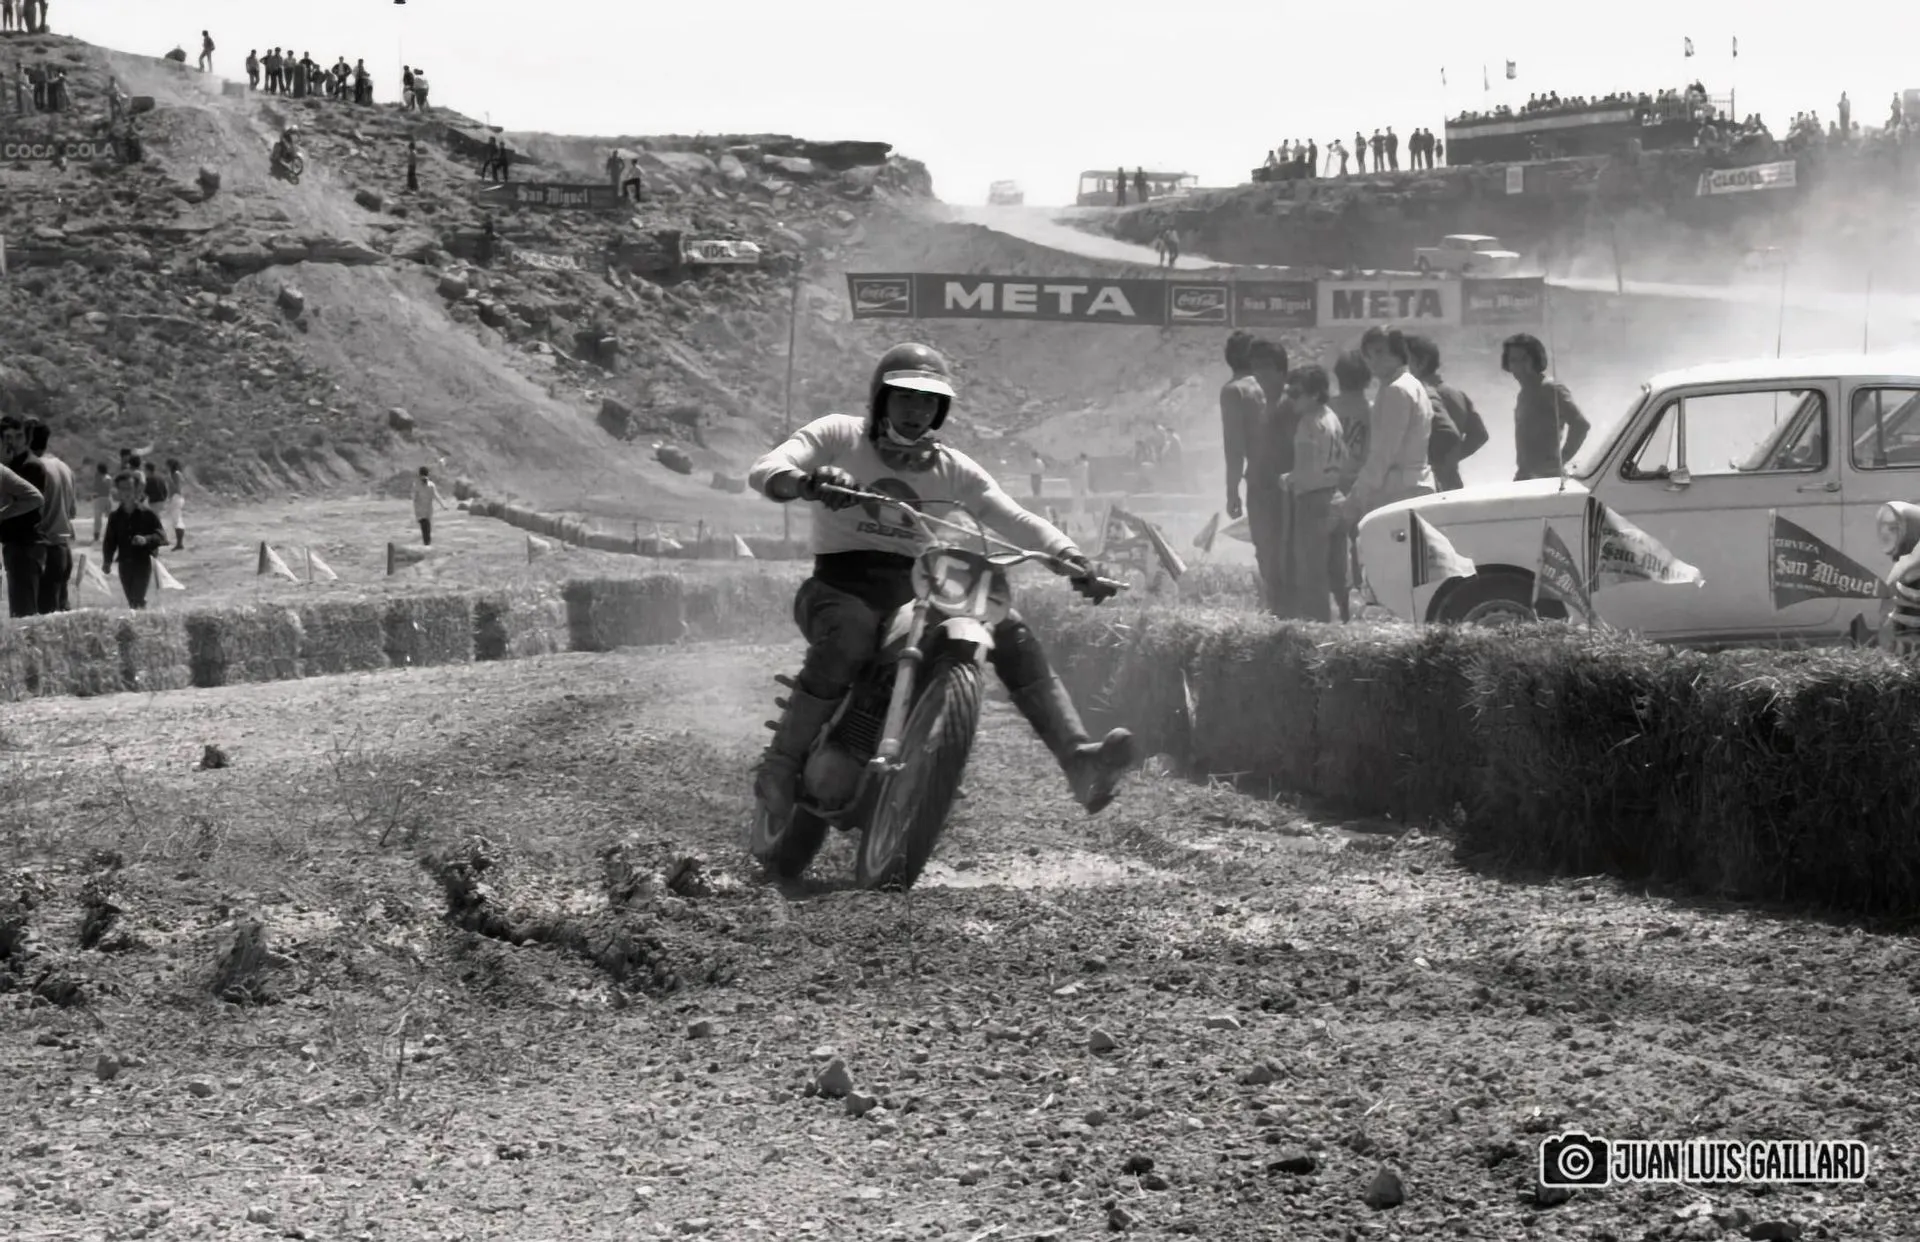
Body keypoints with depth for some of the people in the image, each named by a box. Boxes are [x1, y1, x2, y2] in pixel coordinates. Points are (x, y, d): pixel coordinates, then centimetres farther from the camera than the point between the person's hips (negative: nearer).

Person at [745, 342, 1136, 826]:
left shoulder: (953, 469, 13)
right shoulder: (838, 436, 3)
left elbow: (1014, 517, 2)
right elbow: (763, 471, -12)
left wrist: (1063, 551, -19)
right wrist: (806, 482, -37)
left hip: (917, 589, 4)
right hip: (843, 582, -4)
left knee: (1010, 630, -18)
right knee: (848, 637, -39)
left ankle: (1078, 759, -29)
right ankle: (779, 767, -26)